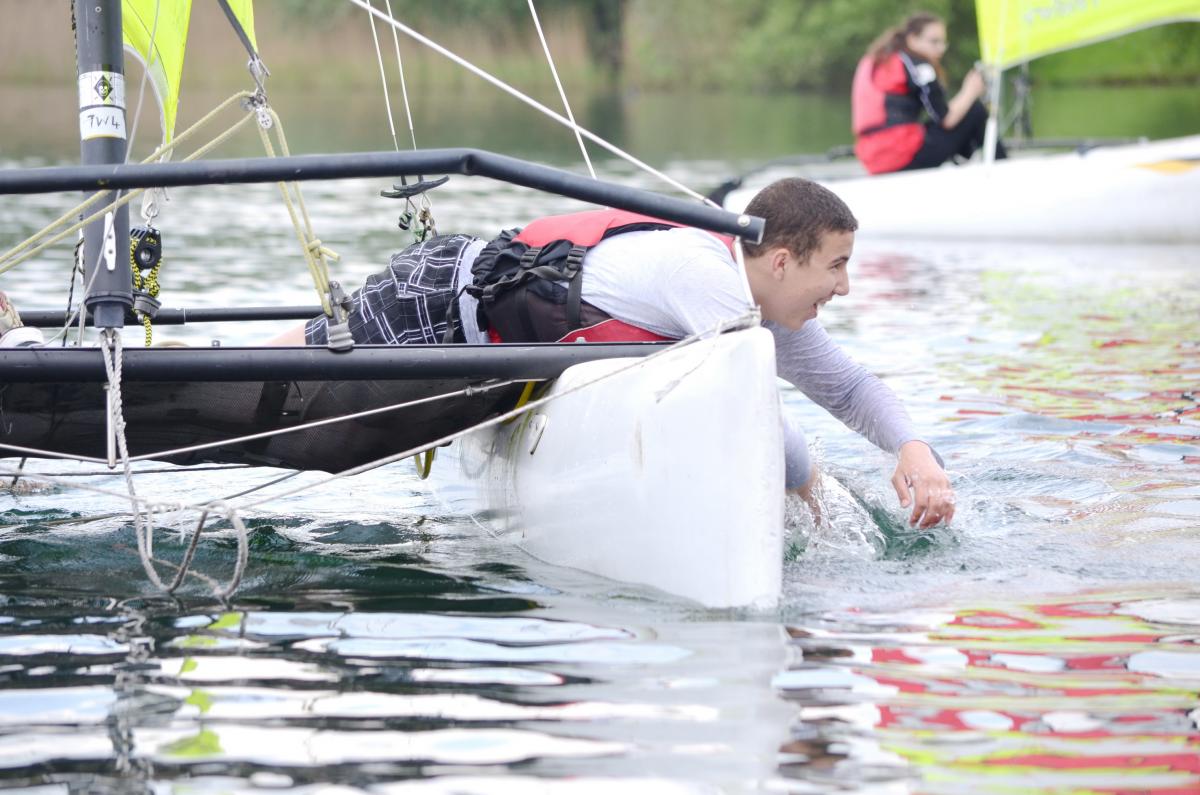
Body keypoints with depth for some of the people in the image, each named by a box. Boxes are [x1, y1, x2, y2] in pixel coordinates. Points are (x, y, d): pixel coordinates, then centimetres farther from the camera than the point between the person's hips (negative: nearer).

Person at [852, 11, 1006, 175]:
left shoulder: (872, 62, 19)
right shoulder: (916, 64, -6)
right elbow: (946, 119, -8)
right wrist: (970, 92, 8)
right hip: (906, 160, -9)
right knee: (975, 112, 5)